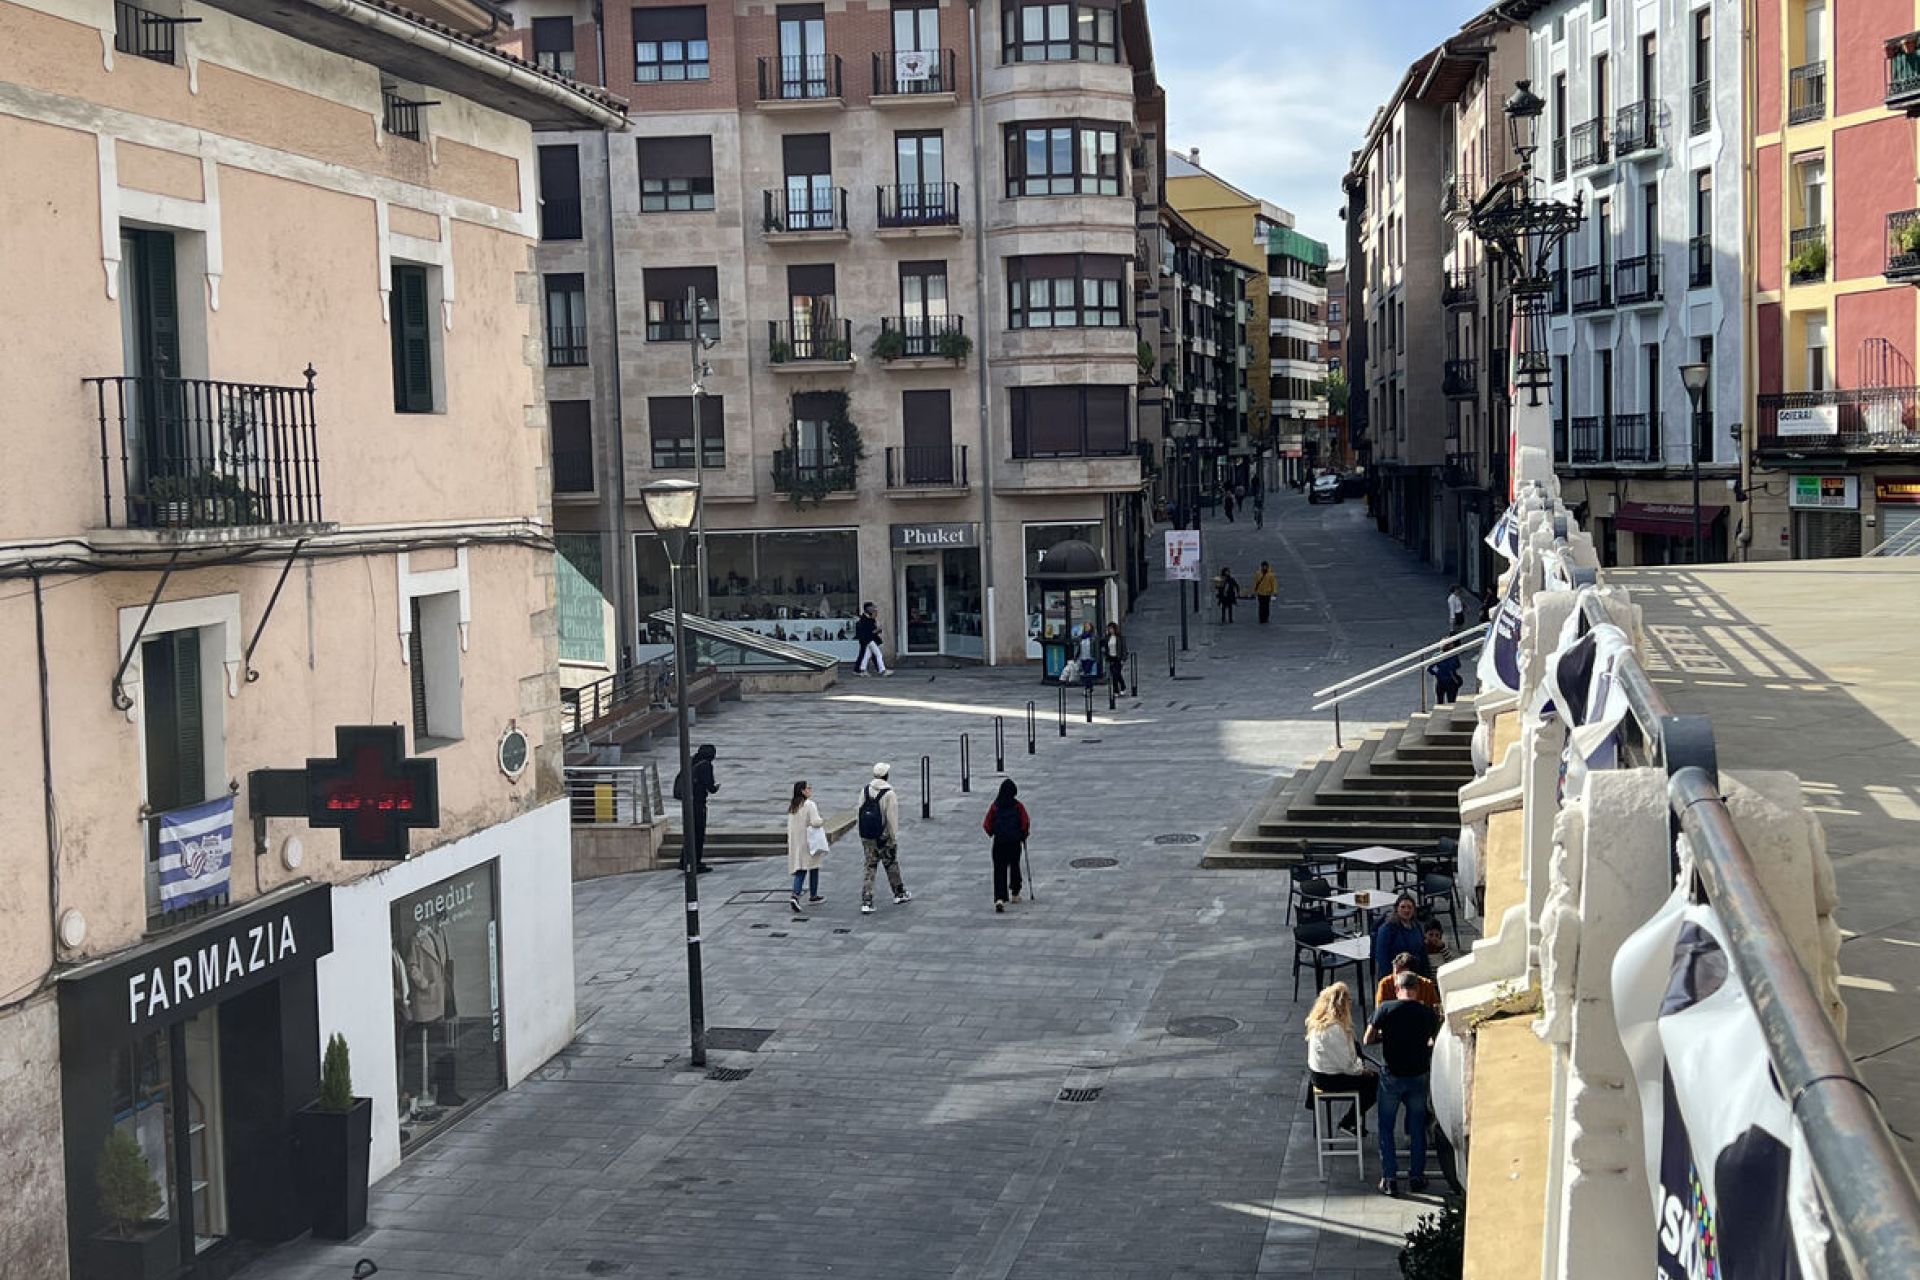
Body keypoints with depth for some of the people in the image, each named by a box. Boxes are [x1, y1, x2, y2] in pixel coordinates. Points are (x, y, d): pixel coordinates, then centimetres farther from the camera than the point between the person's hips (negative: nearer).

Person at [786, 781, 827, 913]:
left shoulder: (791, 806, 6)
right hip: (809, 842, -6)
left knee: (800, 871, 4)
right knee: (813, 867, 14)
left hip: (795, 843, 6)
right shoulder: (810, 805, -16)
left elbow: (790, 825, 9)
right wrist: (823, 821, -4)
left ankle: (795, 896, -15)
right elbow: (815, 822, -25)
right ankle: (813, 895, 26)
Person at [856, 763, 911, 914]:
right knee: (891, 864, 16)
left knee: (870, 867, 7)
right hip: (884, 837, -4)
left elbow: (860, 812, 7)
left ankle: (866, 903, -1)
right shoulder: (889, 794, -16)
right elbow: (892, 818, -16)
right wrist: (894, 839, -8)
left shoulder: (865, 790, 1)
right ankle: (899, 894, 33)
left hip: (866, 837, 4)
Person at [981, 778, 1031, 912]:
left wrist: (992, 833, 20)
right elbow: (1026, 823, -4)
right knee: (1014, 867, 20)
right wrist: (1023, 836, 13)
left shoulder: (994, 806, 0)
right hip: (1015, 842, 0)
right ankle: (1015, 894, 33)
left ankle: (999, 899, -19)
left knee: (999, 870, -2)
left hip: (999, 842, 0)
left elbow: (987, 826, 0)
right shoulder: (1018, 806, -3)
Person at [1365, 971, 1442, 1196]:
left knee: (1386, 1128, 11)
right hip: (1419, 1076, 2)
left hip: (1392, 1076, -2)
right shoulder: (1429, 1014, -4)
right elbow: (1435, 1043, 6)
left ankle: (1390, 1179, 9)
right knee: (1417, 1128, 16)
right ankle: (1416, 1177, 21)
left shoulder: (1385, 1009, -10)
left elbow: (1368, 1040, -7)